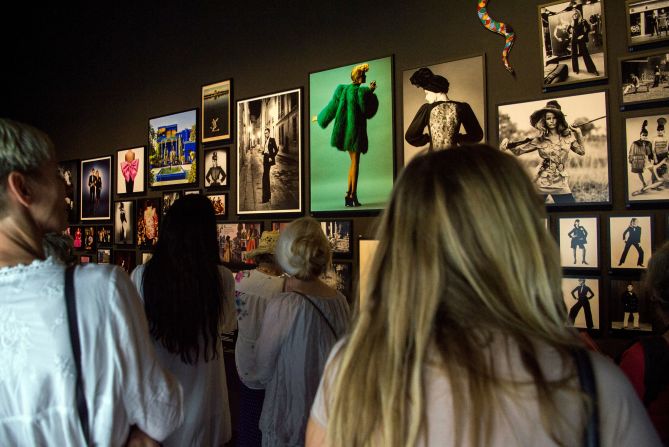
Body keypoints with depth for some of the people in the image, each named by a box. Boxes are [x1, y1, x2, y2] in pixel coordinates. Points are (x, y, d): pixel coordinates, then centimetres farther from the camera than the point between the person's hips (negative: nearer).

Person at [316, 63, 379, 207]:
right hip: (356, 129, -6)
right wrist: (371, 93, -3)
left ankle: (349, 194, 13)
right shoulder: (362, 91, -13)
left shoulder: (341, 89, 5)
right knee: (355, 162, -1)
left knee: (353, 161, 16)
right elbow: (367, 111, -9)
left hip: (344, 129, 6)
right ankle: (352, 195, -3)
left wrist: (319, 117, 25)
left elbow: (332, 106, 10)